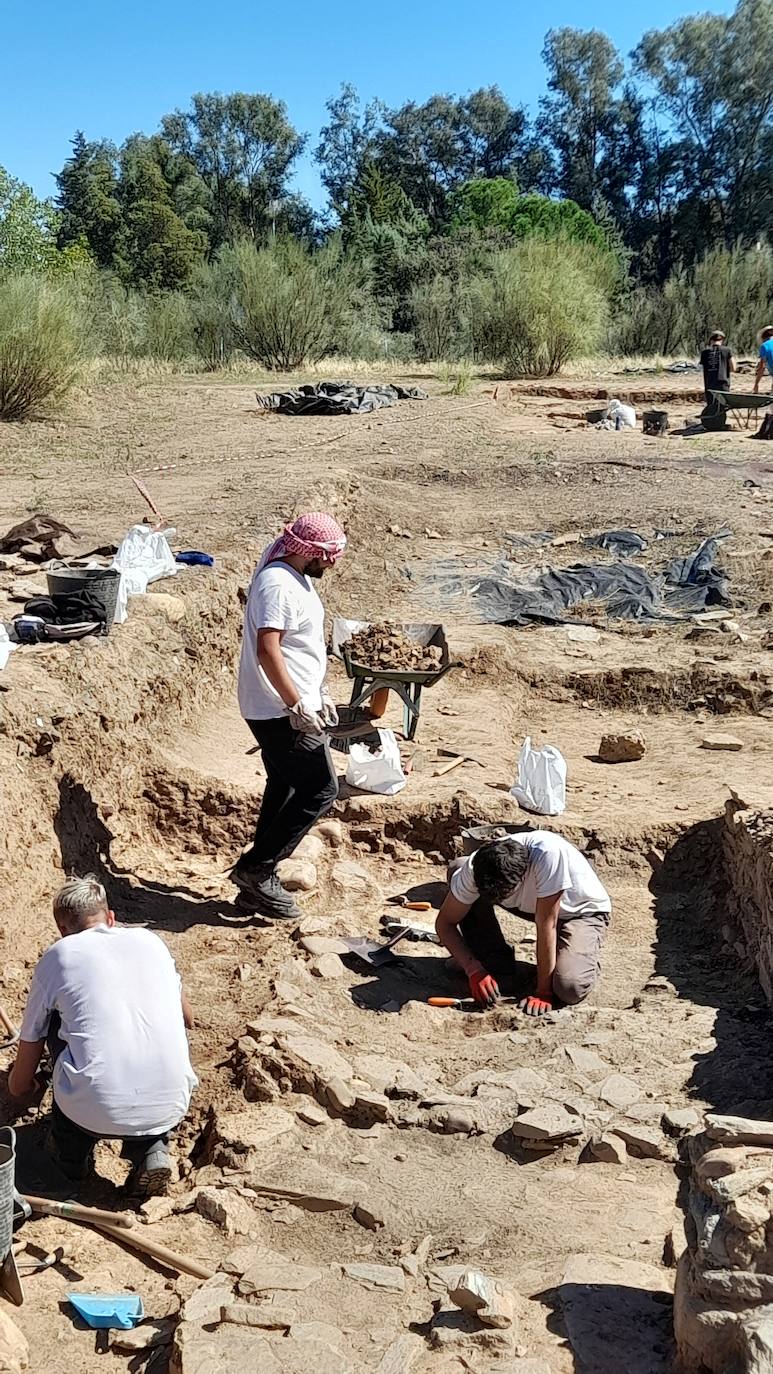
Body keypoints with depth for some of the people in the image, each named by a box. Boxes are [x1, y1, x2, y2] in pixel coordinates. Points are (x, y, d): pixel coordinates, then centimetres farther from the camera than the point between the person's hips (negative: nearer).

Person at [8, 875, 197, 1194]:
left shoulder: (57, 957, 9)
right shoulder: (150, 940, 16)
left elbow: (20, 1083, 19)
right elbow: (187, 1019, 33)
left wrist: (19, 1088, 42)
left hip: (97, 1112, -2)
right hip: (170, 1108, 2)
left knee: (56, 1022, 21)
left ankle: (73, 1153, 26)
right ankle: (151, 1149, 14)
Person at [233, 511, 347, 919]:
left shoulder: (297, 579, 13)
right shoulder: (277, 585, -20)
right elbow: (268, 651, -28)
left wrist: (319, 695, 24)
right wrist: (297, 706, -27)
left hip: (290, 709, 11)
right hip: (281, 713, -11)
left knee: (285, 789, 16)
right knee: (320, 789, -6)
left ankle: (259, 883, 24)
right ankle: (255, 869, 1)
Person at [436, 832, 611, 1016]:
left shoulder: (547, 851, -41)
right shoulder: (476, 868, -26)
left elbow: (546, 924, -35)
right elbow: (444, 922, -15)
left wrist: (543, 992, -29)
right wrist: (473, 969, -28)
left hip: (584, 912, -4)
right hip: (532, 904, 4)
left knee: (570, 988, -33)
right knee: (457, 867, -15)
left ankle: (585, 960, 5)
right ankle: (494, 959, 1)